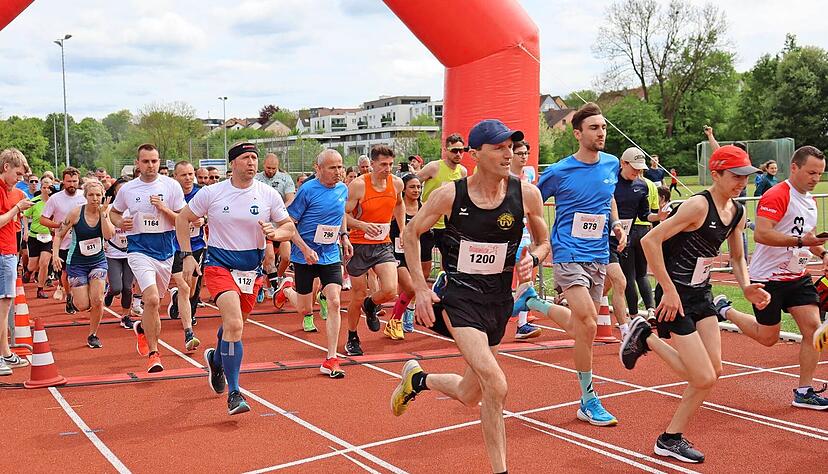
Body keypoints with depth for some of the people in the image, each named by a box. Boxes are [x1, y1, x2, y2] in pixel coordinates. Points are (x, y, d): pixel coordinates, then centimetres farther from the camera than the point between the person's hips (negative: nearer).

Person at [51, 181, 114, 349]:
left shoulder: (105, 212, -5)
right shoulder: (76, 213, -13)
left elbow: (109, 235, -20)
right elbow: (59, 234, -5)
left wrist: (103, 213, -21)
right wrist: (55, 255, -18)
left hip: (98, 261, 2)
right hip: (77, 262, -2)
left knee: (97, 300, -12)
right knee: (83, 306, -3)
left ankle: (93, 335, 10)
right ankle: (73, 293, 35)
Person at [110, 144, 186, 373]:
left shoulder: (171, 186, -2)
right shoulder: (127, 189, 1)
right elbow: (114, 212, 19)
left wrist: (164, 209, -18)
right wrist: (120, 222, -3)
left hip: (166, 250, 2)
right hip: (139, 249, -2)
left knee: (154, 302, 14)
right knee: (152, 299, -20)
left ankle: (142, 328, 48)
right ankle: (153, 353, -8)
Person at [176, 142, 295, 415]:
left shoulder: (268, 195, -3)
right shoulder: (211, 193, -7)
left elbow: (289, 227, 5)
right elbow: (183, 219, 5)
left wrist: (275, 233, -18)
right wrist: (187, 255, -2)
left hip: (252, 269, 4)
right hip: (219, 265, -3)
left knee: (233, 324, 19)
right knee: (234, 325, -21)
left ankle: (215, 359, 54)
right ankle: (233, 393, -12)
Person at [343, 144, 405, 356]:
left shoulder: (396, 183, -1)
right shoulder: (358, 185, -15)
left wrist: (403, 229, 15)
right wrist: (363, 225, -29)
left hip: (383, 244, 3)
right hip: (359, 245, -3)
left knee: (390, 291, -15)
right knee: (358, 296, 4)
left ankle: (371, 305, 21)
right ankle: (352, 338, 27)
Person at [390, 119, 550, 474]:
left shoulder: (527, 194, -6)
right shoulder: (450, 195, -11)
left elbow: (543, 242, 10)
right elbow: (410, 235, 2)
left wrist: (532, 257, -14)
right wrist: (421, 288, -5)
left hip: (499, 299, 4)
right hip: (458, 295, -4)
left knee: (470, 395, 15)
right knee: (496, 385, -22)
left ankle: (417, 379, 43)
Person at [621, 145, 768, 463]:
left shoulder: (737, 212, 6)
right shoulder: (699, 205, -19)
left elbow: (737, 258, 20)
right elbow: (650, 240, -23)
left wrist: (746, 288, 1)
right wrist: (669, 289, -22)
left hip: (701, 294, 8)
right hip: (676, 297, -8)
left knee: (713, 371, 4)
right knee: (705, 379, -8)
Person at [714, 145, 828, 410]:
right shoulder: (777, 196, -17)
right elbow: (761, 234, -27)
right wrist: (800, 241, -32)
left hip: (798, 277, 8)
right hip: (767, 278, -8)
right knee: (768, 338, 4)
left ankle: (803, 392, 5)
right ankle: (724, 310, 28)